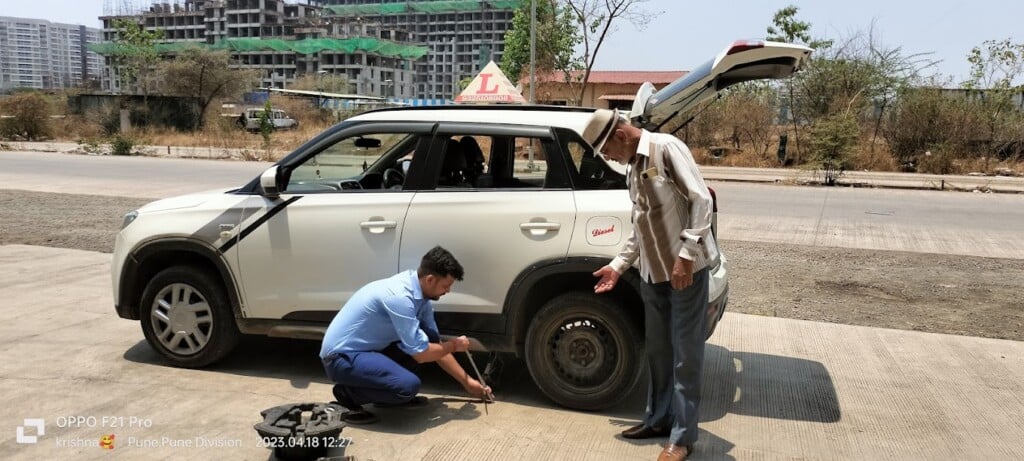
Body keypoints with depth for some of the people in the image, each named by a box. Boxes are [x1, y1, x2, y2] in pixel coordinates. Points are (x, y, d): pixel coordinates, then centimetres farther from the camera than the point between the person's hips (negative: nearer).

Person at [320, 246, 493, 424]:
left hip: (369, 348, 9)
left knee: (428, 339, 0)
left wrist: (467, 381, 12)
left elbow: (435, 342, 12)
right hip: (342, 356, -9)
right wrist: (454, 345, -4)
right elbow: (420, 353, -23)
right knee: (409, 385, -27)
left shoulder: (420, 295, 1)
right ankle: (348, 393, -4)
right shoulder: (399, 296, -27)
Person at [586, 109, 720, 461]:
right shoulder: (632, 166, 14)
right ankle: (658, 419, 30)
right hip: (652, 272, 8)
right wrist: (618, 265, 19)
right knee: (658, 351, 16)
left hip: (685, 269, -8)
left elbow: (701, 200, -18)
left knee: (685, 355, 0)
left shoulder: (666, 148, -11)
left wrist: (685, 255, -23)